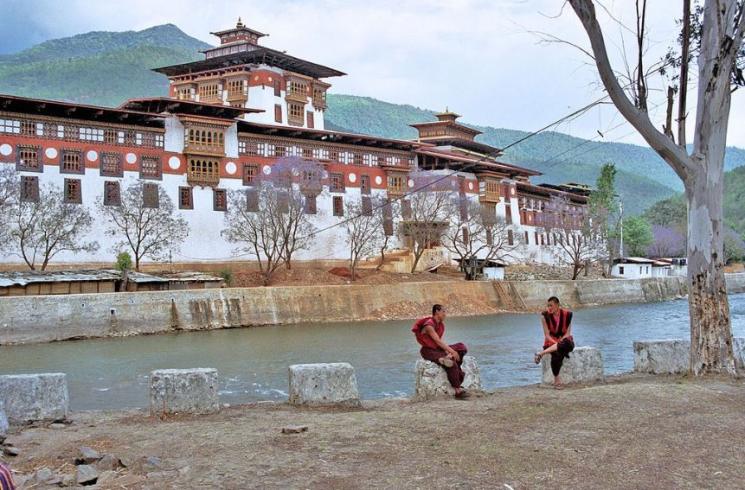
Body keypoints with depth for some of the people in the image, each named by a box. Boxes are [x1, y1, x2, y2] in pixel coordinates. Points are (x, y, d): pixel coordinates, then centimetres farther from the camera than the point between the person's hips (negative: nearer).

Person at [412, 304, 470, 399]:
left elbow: (440, 341, 5)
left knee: (462, 347, -1)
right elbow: (438, 341, -25)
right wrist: (452, 351, -27)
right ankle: (458, 391, -25)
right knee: (452, 363, -29)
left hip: (438, 348, 9)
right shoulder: (429, 325, -19)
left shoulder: (441, 324, 8)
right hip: (428, 351, -9)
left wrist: (447, 350, -13)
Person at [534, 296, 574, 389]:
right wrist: (557, 344, -23)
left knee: (568, 344, -38)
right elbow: (547, 335, -8)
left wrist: (560, 343, -20)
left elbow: (567, 333, -4)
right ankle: (556, 379, -25)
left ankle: (541, 353, -32)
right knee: (557, 354, -36)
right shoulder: (545, 315, -7)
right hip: (552, 341, -1)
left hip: (564, 339, 1)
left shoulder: (567, 314, -5)